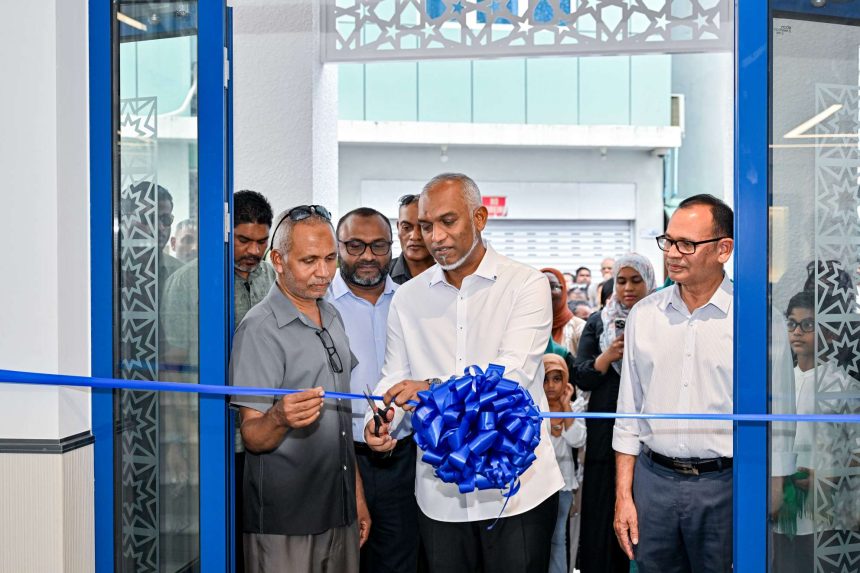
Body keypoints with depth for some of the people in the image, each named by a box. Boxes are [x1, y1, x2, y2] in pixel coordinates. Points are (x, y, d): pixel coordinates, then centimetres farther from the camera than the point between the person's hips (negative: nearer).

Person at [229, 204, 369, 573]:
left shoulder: (332, 318, 11)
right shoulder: (260, 328, -13)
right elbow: (252, 438, -16)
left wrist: (357, 495, 16)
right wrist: (280, 418, -37)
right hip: (284, 522, -7)